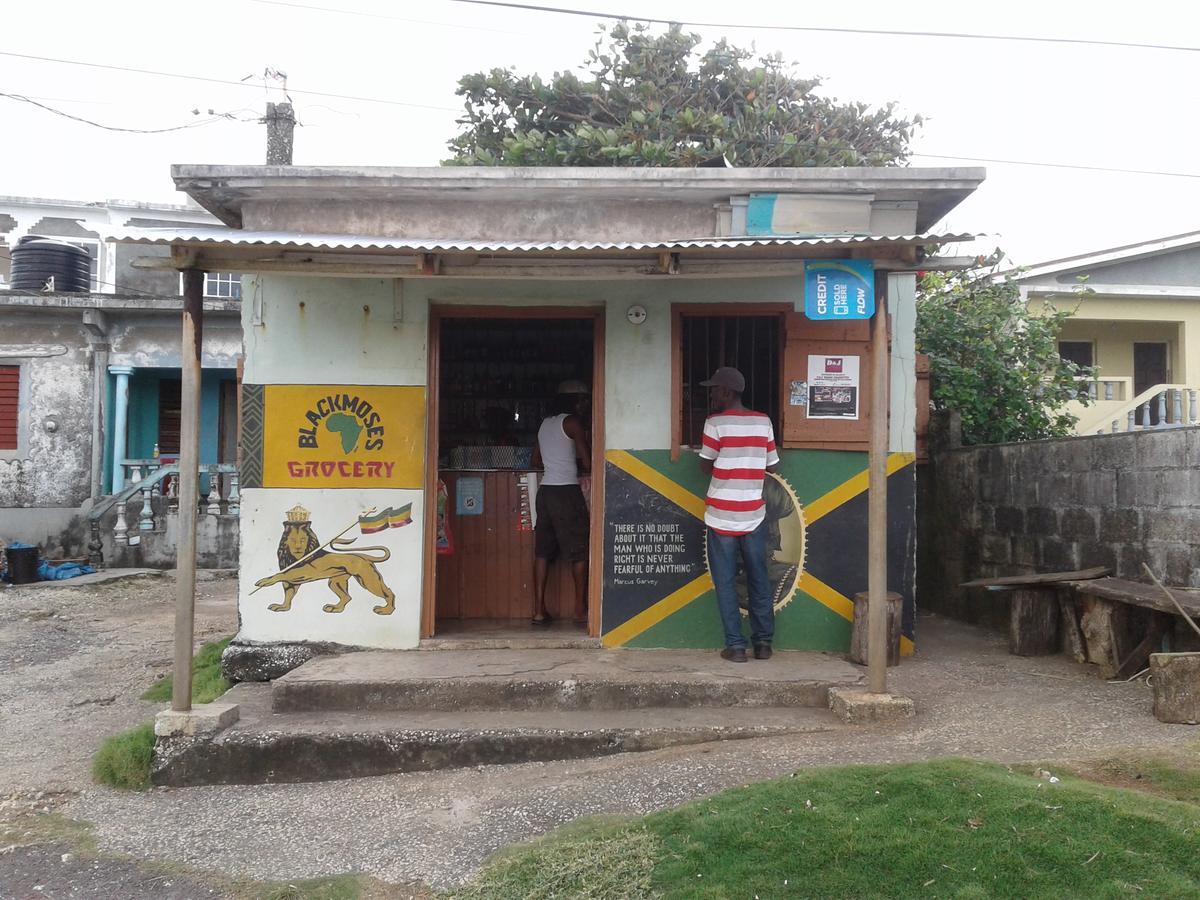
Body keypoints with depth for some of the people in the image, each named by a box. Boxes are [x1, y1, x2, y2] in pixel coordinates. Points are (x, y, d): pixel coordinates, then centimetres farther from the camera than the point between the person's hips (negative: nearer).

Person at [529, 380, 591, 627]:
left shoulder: (545, 423, 16)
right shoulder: (572, 422, -7)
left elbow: (536, 461, 22)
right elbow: (587, 459, -11)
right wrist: (586, 471, 9)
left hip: (545, 490, 7)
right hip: (567, 491, -7)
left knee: (543, 551, 6)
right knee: (579, 551, 2)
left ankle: (539, 610, 6)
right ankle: (581, 609, 7)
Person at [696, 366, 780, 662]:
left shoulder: (715, 423, -9)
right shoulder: (763, 422, 1)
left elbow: (705, 467, -2)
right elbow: (773, 466, 8)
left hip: (722, 516, -3)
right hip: (754, 515, 3)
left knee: (726, 582, 5)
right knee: (759, 580, 13)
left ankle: (735, 646, 5)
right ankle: (764, 642, 16)